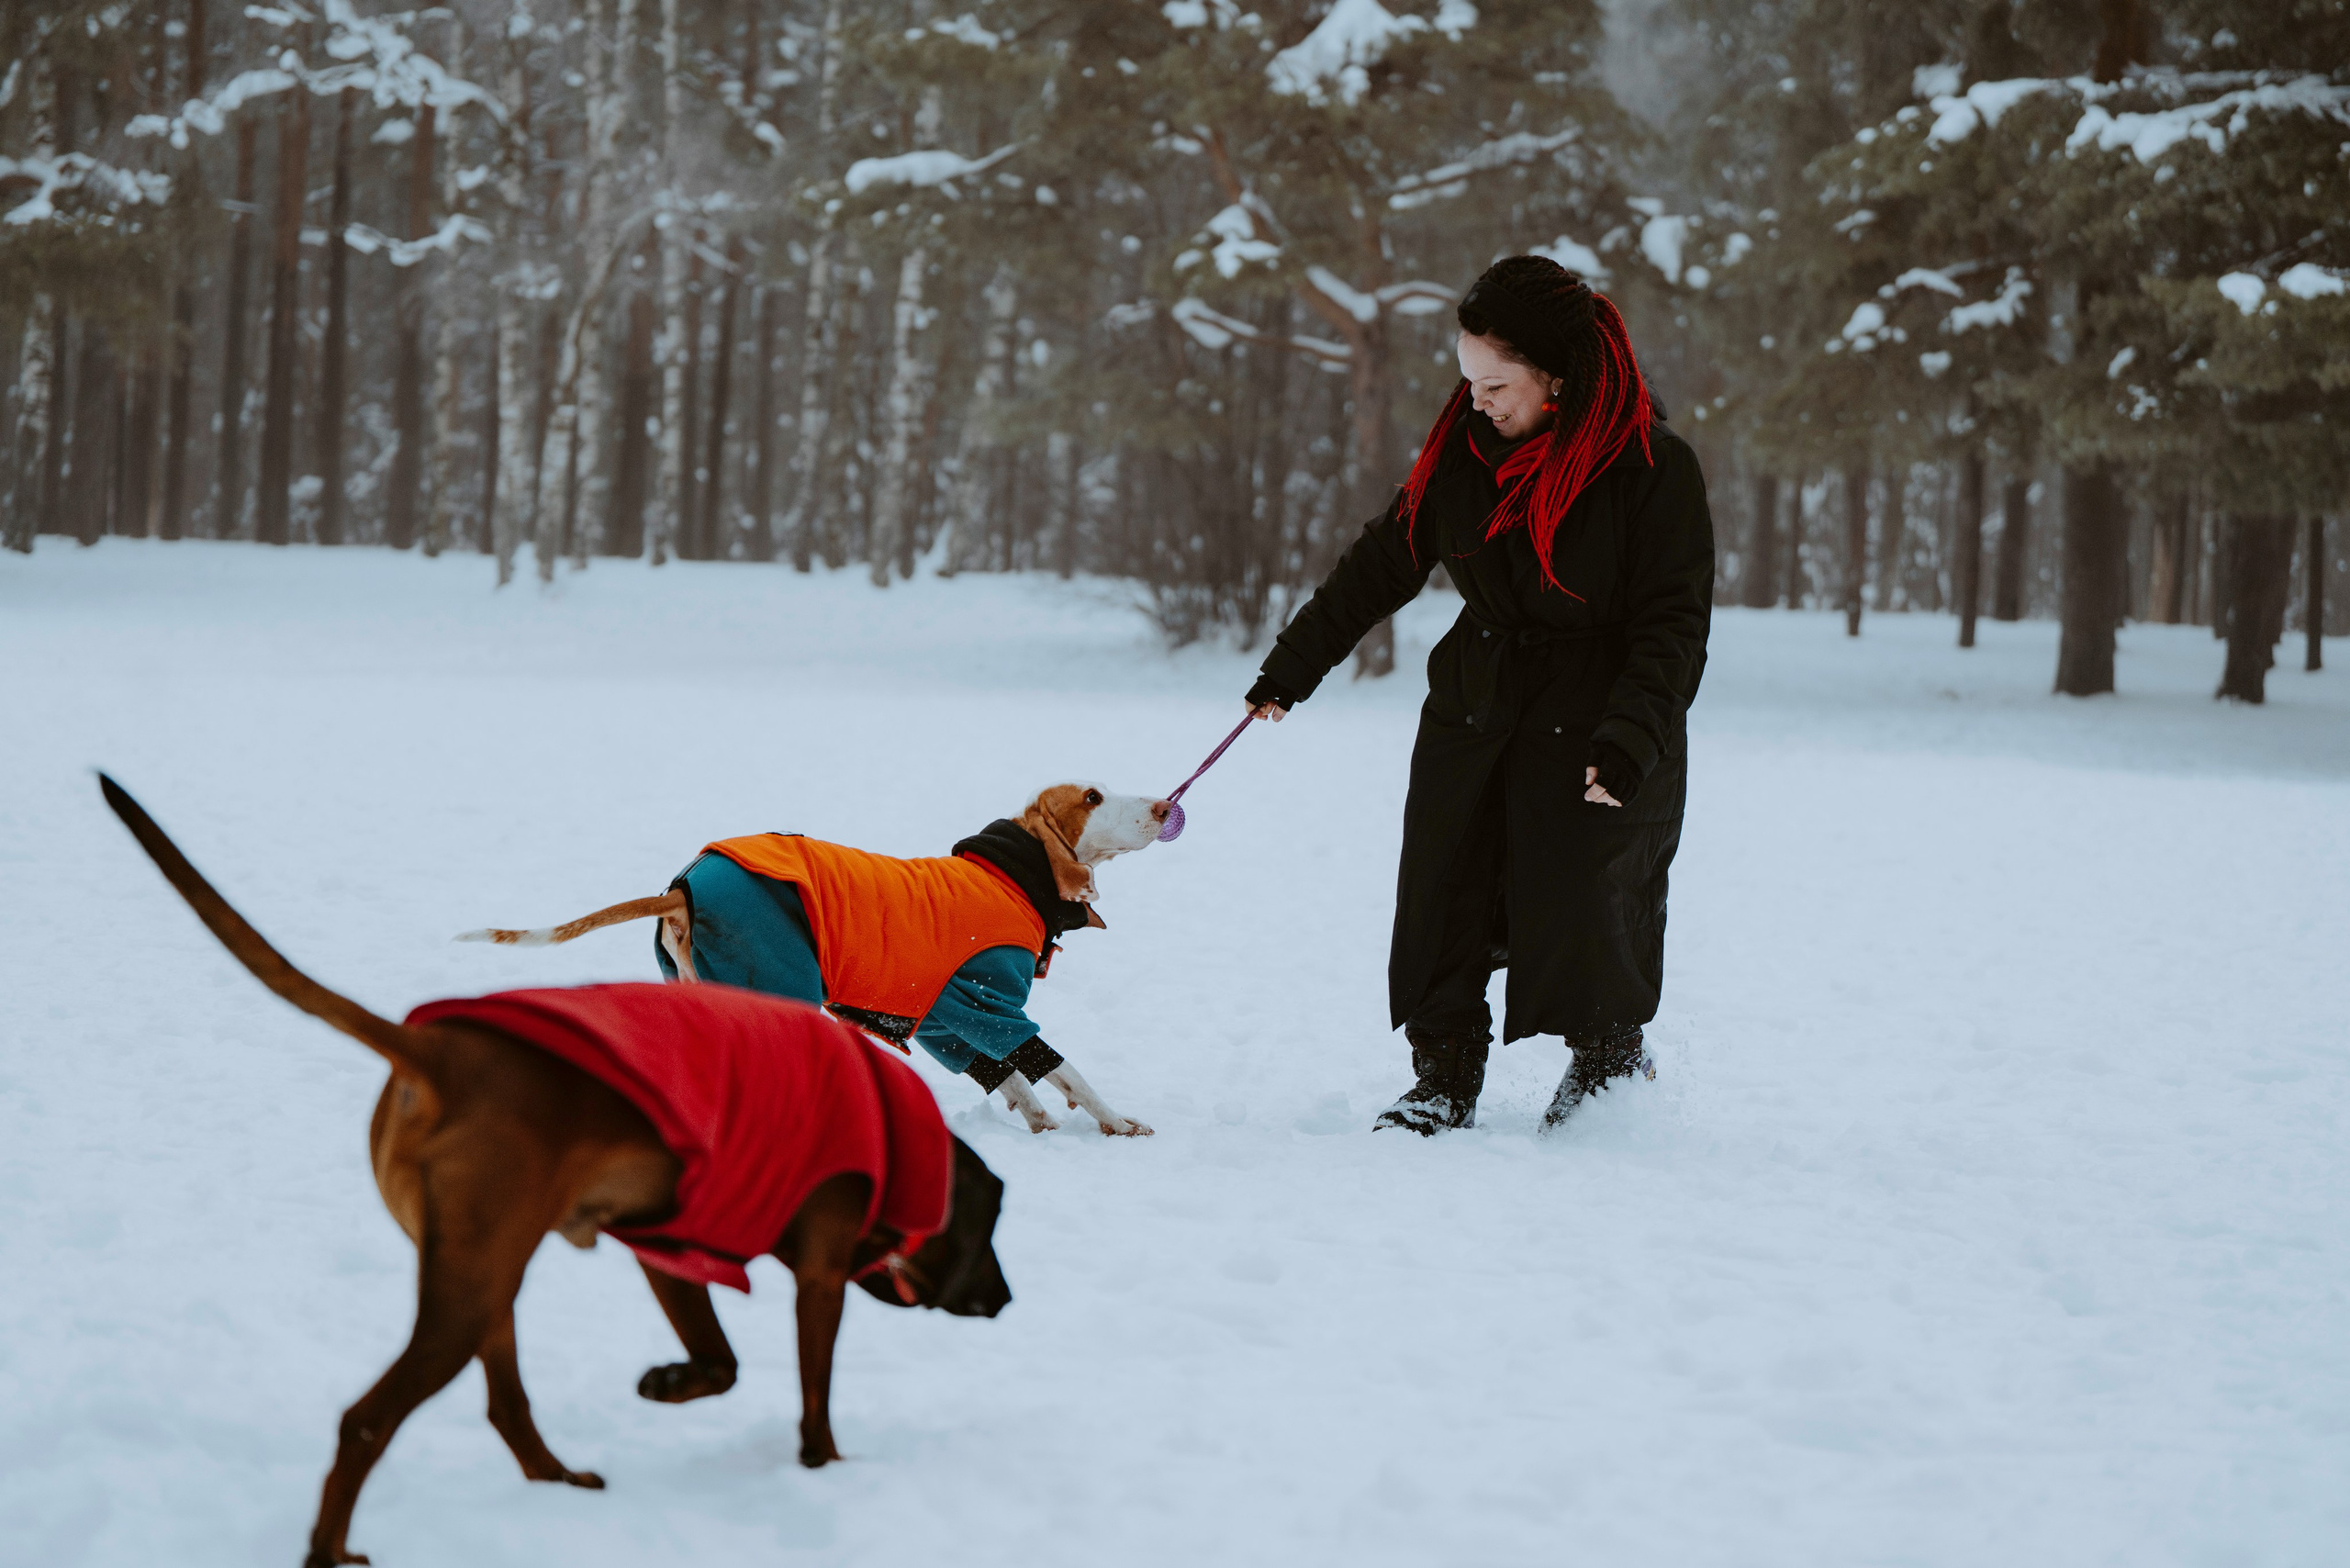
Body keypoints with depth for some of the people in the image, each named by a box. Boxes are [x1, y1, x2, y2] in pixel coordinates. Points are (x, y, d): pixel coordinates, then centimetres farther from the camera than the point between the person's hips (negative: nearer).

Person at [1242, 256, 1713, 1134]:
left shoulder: (1653, 467, -16)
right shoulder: (1467, 445, 0)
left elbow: (1675, 627, -15)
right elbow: (1384, 565, 11)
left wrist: (1629, 741, -26)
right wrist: (1292, 667, 14)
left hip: (1595, 718, -5)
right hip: (1474, 704, 5)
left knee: (1582, 912, -5)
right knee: (1443, 898, 1)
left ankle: (1610, 1067, 20)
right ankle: (1442, 1083, 14)